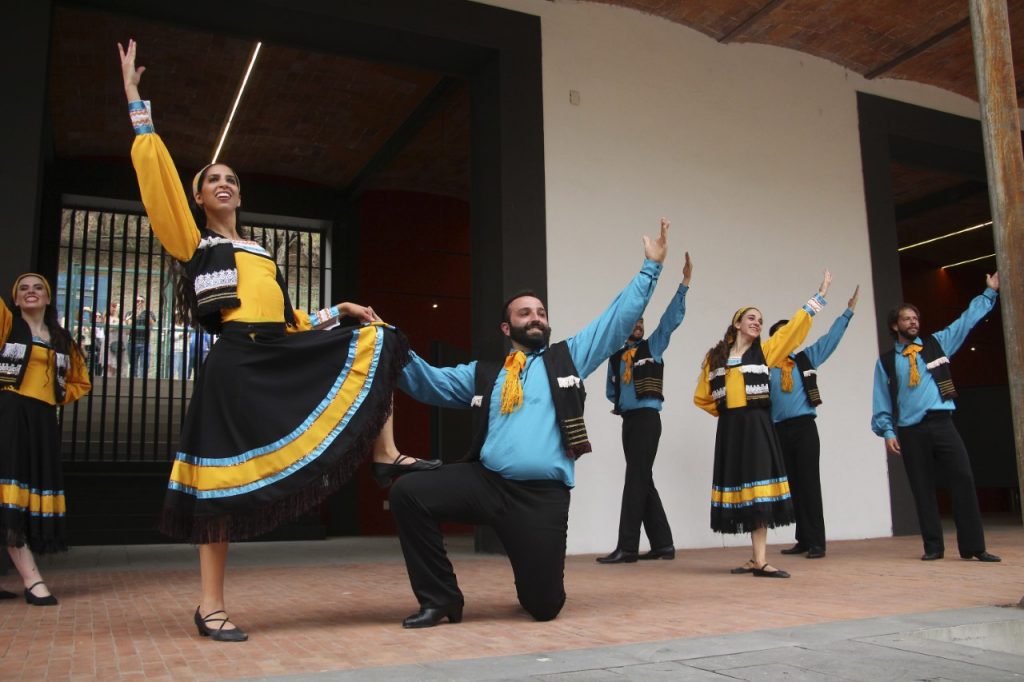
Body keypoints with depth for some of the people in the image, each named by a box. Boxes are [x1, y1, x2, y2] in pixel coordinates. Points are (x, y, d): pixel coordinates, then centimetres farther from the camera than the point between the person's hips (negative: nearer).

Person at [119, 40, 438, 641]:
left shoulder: (261, 254, 27)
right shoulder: (192, 241, 10)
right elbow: (158, 175, -2)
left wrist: (340, 312, 15)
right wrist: (137, 103, -1)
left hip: (283, 358, 6)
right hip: (237, 365, -6)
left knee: (374, 342, 5)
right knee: (228, 477, -7)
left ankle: (387, 455, 0)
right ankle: (211, 605, 4)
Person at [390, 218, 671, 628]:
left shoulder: (568, 357, 15)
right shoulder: (483, 374, 18)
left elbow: (620, 318, 13)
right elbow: (430, 382, 12)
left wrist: (651, 267, 9)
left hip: (543, 495, -1)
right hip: (484, 482, 2)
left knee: (543, 605, -3)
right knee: (408, 492, -20)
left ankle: (535, 583, 40)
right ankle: (442, 599, -3)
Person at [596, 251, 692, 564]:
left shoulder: (652, 346, 5)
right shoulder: (616, 357, 16)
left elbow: (672, 317, -4)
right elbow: (611, 389, 22)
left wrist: (685, 282, -9)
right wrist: (621, 401, 2)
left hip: (647, 418, -6)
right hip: (628, 420, 6)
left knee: (636, 479, -10)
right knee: (643, 481, 8)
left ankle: (627, 548, -10)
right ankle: (662, 544, 16)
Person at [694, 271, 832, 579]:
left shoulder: (764, 350, 9)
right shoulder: (715, 357, 10)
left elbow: (793, 328, 3)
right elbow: (702, 397, 16)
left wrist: (819, 296, 2)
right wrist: (724, 411, 7)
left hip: (756, 425, -1)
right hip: (730, 429, 1)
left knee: (758, 489, -9)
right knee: (740, 488, 2)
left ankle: (759, 561, -9)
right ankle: (757, 559, 11)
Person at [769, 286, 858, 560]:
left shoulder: (806, 358, 12)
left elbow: (831, 337, 10)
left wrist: (849, 310, 6)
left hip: (804, 427, -1)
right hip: (779, 431, 1)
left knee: (809, 483, -5)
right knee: (792, 485, 5)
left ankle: (816, 542, -3)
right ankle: (803, 540, 12)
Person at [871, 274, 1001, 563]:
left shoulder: (937, 344, 14)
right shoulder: (886, 361, 10)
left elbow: (967, 320, 16)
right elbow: (881, 401, 8)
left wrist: (989, 293, 14)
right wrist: (887, 432, 0)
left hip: (942, 424, 1)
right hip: (910, 431, 0)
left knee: (963, 479, -10)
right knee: (922, 488, 3)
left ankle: (972, 546, -4)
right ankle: (933, 547, 12)